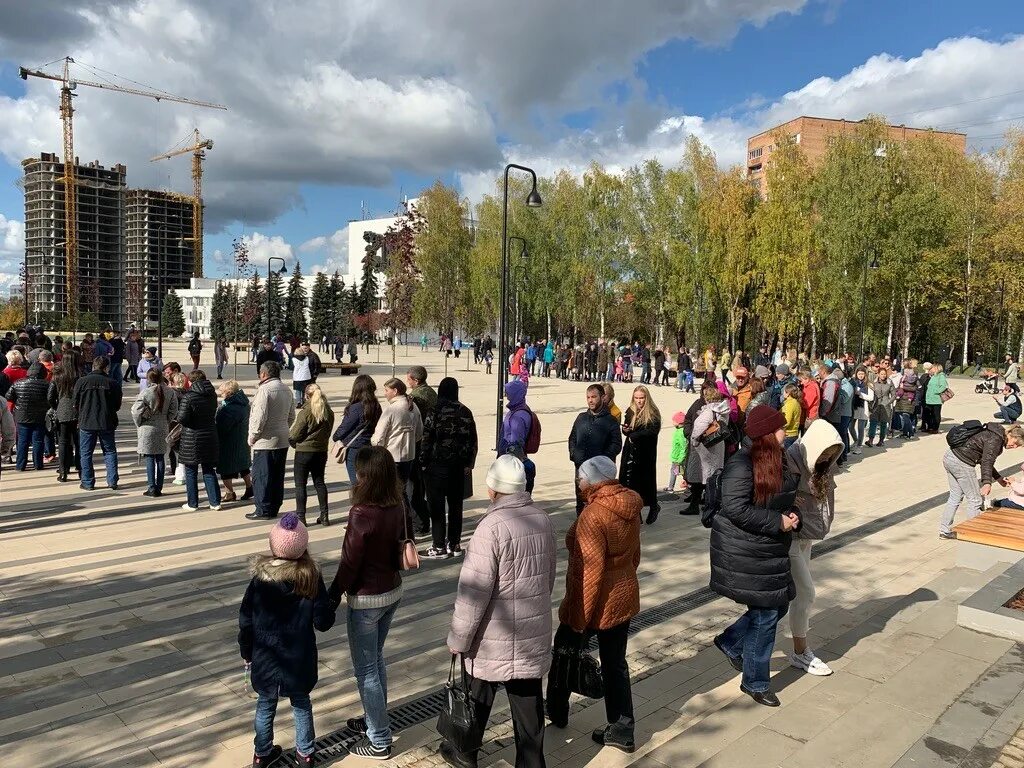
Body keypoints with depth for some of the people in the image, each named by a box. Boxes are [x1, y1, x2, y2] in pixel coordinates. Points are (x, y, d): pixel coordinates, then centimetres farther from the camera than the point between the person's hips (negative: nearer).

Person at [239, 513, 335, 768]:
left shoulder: (259, 579, -14)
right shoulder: (311, 579, -17)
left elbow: (246, 622, -6)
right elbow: (324, 622, -13)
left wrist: (246, 654, 8)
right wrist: (328, 604, 6)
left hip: (265, 659, 1)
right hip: (299, 660, -1)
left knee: (265, 706, 19)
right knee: (301, 703, 19)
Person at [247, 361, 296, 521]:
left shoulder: (265, 390, -16)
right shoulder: (286, 389, 9)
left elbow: (260, 417, -21)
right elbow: (291, 416, 16)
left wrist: (252, 437, -10)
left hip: (265, 442, -8)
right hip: (283, 441, 8)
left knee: (261, 477, 2)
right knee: (277, 477, 14)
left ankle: (263, 510, 6)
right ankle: (275, 507, 22)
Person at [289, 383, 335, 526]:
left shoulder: (305, 412, -16)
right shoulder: (329, 413, 1)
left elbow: (294, 435, -13)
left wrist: (293, 443, 7)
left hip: (304, 451, -5)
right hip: (321, 451, 5)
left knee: (300, 484, 5)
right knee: (319, 482, 15)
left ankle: (300, 516, 6)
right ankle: (324, 516, 16)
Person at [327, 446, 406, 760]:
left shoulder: (362, 514, -26)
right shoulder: (398, 506, -5)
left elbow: (350, 563, -18)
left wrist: (333, 596, -5)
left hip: (366, 598, -7)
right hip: (393, 591, 7)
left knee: (365, 669, 9)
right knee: (376, 660, 25)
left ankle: (379, 741, 21)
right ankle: (375, 719, 42)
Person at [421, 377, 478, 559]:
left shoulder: (435, 412, -13)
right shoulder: (465, 412, 2)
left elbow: (427, 440, -11)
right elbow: (473, 440, 5)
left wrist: (424, 462, -1)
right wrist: (469, 464, 12)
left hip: (437, 465, -5)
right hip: (459, 466, 5)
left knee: (436, 505, 3)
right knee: (455, 504, 13)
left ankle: (439, 547, 5)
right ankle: (455, 544, 20)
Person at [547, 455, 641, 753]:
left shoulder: (593, 514, -25)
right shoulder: (630, 509, 0)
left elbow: (589, 570, -25)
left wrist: (578, 617, -19)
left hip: (598, 602, -7)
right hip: (625, 598, 7)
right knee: (615, 663, 16)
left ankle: (557, 712, 37)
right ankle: (621, 730, 23)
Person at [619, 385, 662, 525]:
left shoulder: (653, 413, -7)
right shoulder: (630, 411, 8)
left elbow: (653, 431, -18)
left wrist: (634, 435, -16)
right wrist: (625, 430, -9)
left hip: (646, 453, -4)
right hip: (630, 451, 4)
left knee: (646, 478, 5)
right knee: (628, 479, 0)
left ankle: (653, 506, 30)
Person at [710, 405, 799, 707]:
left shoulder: (776, 460, 7)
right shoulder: (742, 463, -22)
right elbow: (736, 509, -27)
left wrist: (792, 515, -1)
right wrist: (778, 521, -22)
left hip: (771, 549, 9)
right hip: (745, 553, -9)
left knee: (778, 605, 15)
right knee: (766, 613, 0)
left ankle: (730, 642, 35)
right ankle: (755, 683, 19)